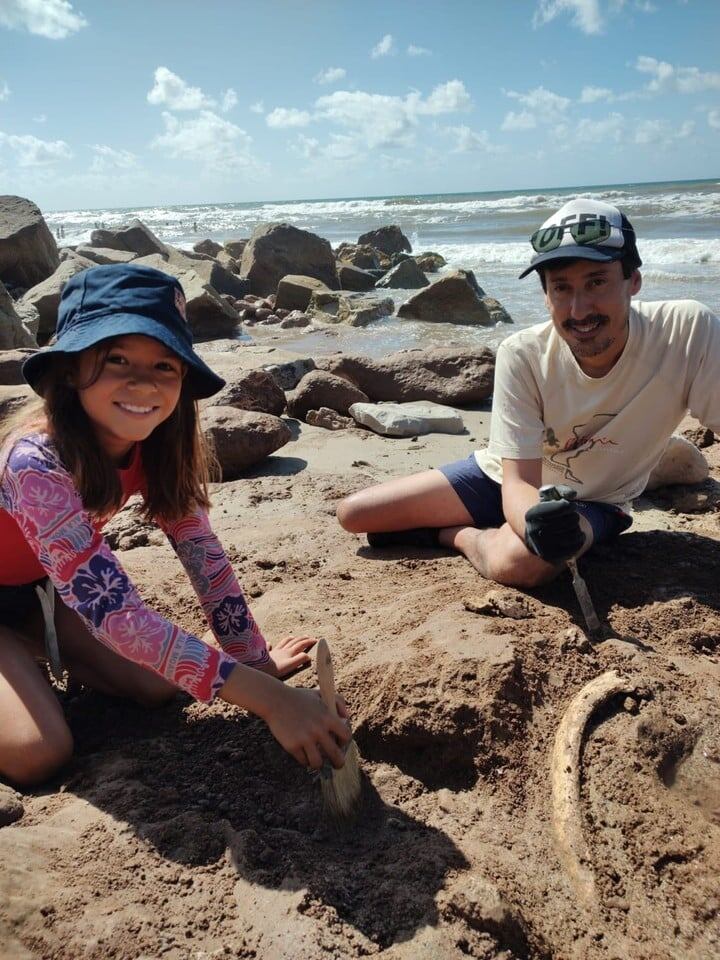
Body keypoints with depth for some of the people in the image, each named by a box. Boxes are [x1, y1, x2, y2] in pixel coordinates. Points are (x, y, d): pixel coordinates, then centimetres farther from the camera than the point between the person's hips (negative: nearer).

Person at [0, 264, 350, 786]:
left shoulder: (158, 444, -18)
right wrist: (270, 699, -44)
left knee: (159, 685, -7)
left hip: (43, 587, 6)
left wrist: (255, 658, -11)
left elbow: (202, 551, -10)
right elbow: (117, 613, -41)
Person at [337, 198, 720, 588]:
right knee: (352, 514, -5)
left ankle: (448, 534, -4)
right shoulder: (522, 355, -23)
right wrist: (535, 519, -46)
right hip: (505, 479, 2)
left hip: (590, 502, -1)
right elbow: (518, 481, -23)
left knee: (519, 562, -37)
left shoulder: (689, 331, -26)